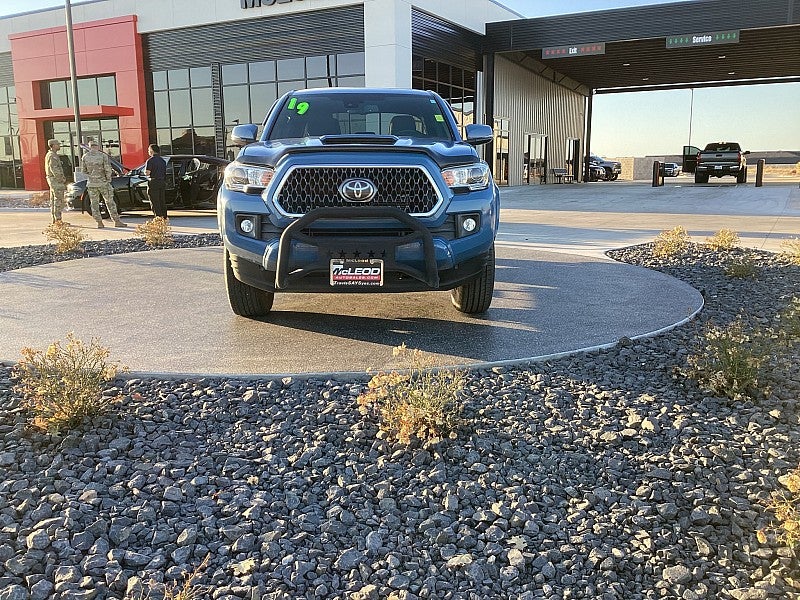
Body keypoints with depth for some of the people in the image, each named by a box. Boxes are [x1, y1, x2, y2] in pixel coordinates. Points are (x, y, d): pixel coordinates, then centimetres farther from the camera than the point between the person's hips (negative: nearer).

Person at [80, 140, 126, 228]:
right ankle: (117, 221, 6)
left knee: (94, 203, 9)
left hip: (91, 183, 2)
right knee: (110, 202, 5)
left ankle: (99, 223, 8)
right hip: (103, 182, -2)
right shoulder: (103, 155, -10)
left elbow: (83, 170, 7)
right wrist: (108, 179, 3)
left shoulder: (85, 157, 0)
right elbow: (108, 169, -12)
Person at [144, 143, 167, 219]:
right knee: (162, 201, 11)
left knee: (155, 202, -4)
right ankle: (164, 217, 13)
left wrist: (145, 171, 4)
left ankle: (158, 217, -8)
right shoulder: (163, 160, 12)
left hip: (154, 182, -7)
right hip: (162, 182, 7)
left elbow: (147, 173, -17)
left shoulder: (150, 160, -10)